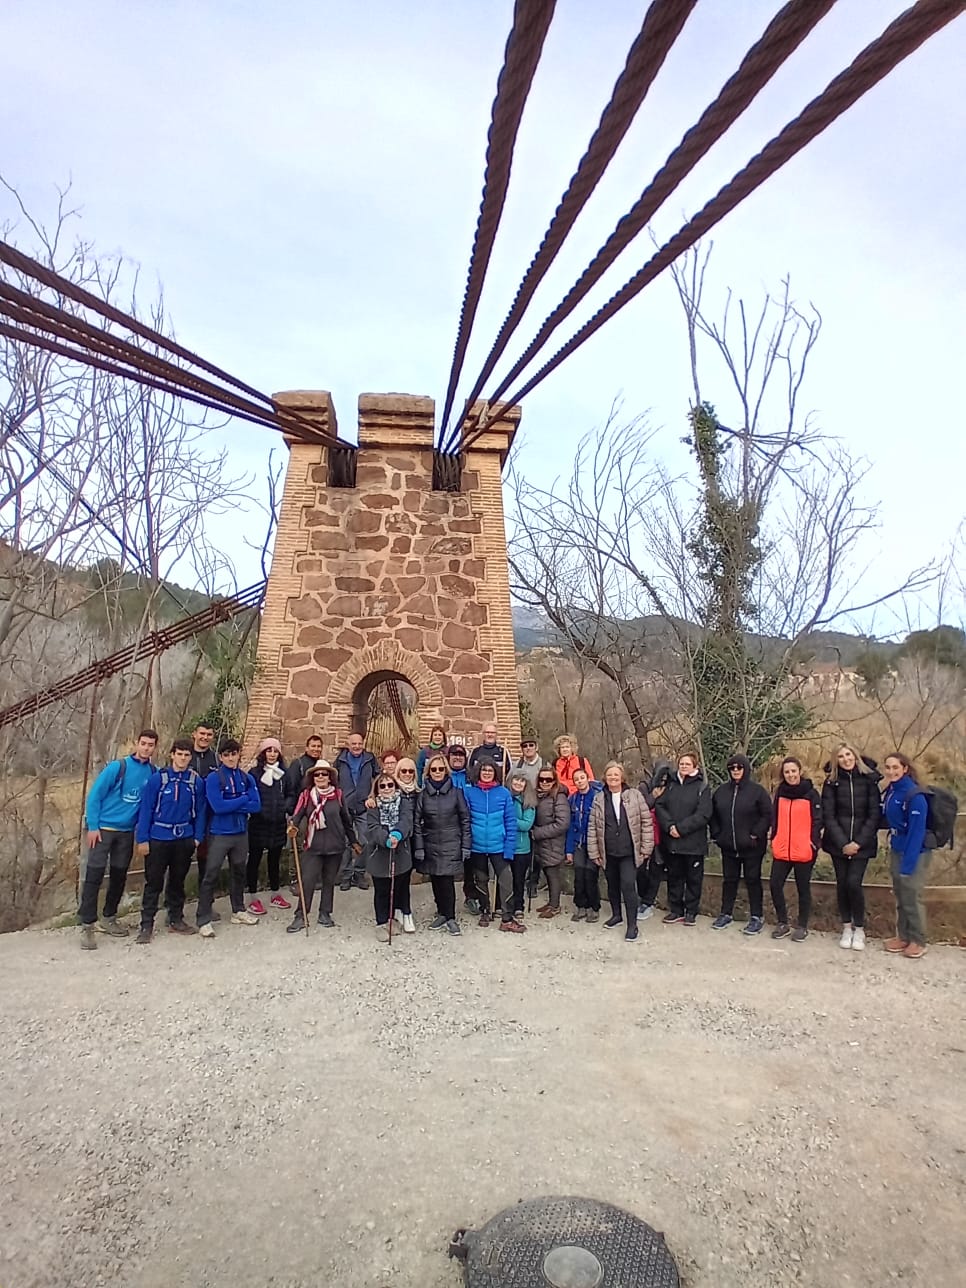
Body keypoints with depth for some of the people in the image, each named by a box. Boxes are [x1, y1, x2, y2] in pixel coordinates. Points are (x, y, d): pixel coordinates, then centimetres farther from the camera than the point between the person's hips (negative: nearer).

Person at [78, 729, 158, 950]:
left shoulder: (153, 773, -1)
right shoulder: (117, 767, -12)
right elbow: (94, 795, -9)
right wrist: (92, 826, -13)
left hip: (127, 832, 4)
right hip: (103, 829, -4)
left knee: (119, 876, 12)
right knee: (94, 875, -5)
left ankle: (108, 919, 28)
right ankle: (87, 925, 4)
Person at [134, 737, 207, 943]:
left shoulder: (196, 781, -1)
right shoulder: (157, 778, -9)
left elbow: (200, 811, 4)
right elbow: (146, 809, -7)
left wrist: (198, 837, 1)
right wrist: (142, 839, -9)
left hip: (184, 839, 3)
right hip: (158, 838, -3)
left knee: (178, 880, 15)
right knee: (153, 882, 3)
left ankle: (176, 920, 28)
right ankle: (146, 925, 13)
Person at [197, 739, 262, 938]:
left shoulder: (247, 778, 2)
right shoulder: (213, 778, -9)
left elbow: (256, 806, -5)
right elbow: (218, 806, -21)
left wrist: (230, 806, -14)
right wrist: (243, 799, -12)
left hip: (241, 833, 5)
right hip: (219, 834, -4)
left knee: (239, 872, 17)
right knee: (210, 876, -2)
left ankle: (238, 911, 31)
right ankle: (204, 920, 6)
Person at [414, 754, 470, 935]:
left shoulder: (456, 792, -3)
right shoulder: (423, 794, 1)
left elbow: (465, 820, -1)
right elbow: (417, 822, 2)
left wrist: (465, 846, -4)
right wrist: (418, 848, -2)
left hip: (451, 844, -2)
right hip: (430, 845, 2)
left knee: (447, 880, -5)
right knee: (435, 881, 9)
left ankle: (450, 917, 9)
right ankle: (442, 913, 25)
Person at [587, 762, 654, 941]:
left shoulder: (634, 795, -4)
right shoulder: (599, 799, 1)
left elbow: (646, 821, -3)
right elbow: (592, 827, 3)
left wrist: (646, 848, -5)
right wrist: (594, 853, 1)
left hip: (629, 852, -3)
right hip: (608, 852, 3)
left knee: (628, 885, -10)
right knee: (612, 885, 16)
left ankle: (632, 924, 3)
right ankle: (616, 915, 37)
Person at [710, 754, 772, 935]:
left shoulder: (757, 790, -7)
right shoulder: (722, 791, 6)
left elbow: (767, 815, -9)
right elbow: (713, 815, 13)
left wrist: (756, 835, -13)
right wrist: (717, 834, 5)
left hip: (751, 847, -4)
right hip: (728, 846, 4)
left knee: (753, 880, 5)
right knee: (729, 880, 13)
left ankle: (756, 917, 17)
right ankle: (726, 914, 23)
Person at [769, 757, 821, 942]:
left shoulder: (811, 794, -6)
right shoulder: (780, 793, 8)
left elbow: (817, 820, -7)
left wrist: (814, 842, -14)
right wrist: (774, 839, 6)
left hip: (804, 851, -4)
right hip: (781, 850, 4)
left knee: (803, 888, 7)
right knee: (775, 885, 1)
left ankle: (802, 926, 21)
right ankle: (783, 923, 17)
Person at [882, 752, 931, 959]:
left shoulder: (915, 795, -21)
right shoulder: (890, 791, 3)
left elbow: (917, 831, -22)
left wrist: (908, 863, -22)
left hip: (915, 853, -7)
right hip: (897, 851, 7)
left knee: (912, 897, 2)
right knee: (900, 896, 15)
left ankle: (918, 942, 18)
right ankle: (903, 936, 27)